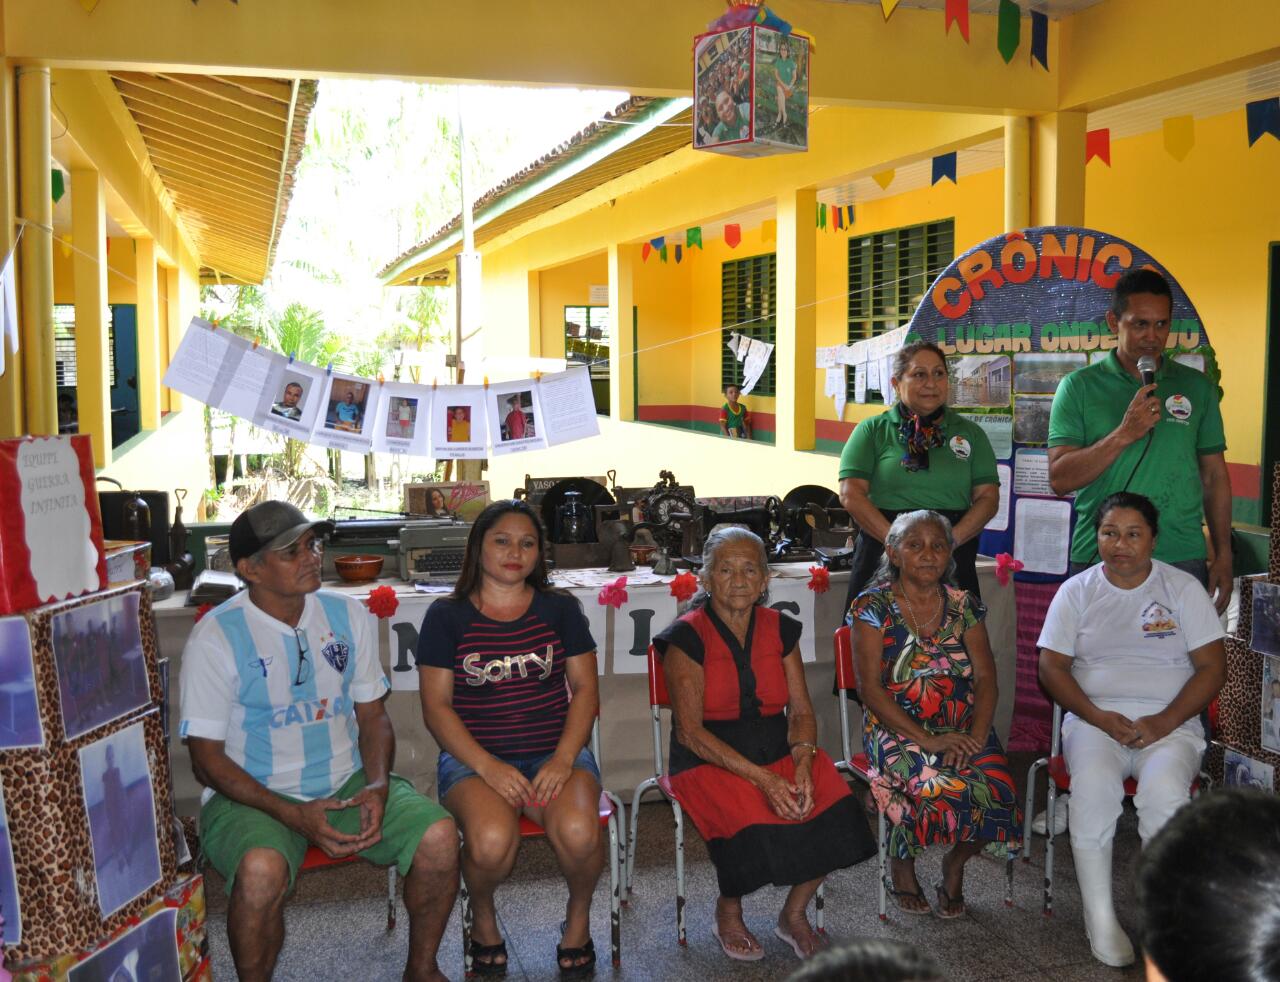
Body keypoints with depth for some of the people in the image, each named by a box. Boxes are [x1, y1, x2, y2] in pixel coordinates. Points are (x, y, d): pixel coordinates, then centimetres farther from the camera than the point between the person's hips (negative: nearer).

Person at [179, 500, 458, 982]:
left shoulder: (348, 616, 5)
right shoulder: (216, 637, -9)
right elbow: (207, 758, -9)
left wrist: (378, 786, -10)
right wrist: (292, 816, -20)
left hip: (347, 784, 4)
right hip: (252, 796, -4)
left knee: (439, 834, -20)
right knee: (262, 869, -36)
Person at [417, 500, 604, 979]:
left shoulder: (560, 608, 10)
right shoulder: (446, 616, 4)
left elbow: (585, 689, 6)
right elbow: (436, 706, -1)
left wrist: (564, 759, -10)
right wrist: (487, 766, -15)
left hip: (556, 752, 1)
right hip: (473, 756, -1)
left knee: (578, 832, -30)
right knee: (492, 841, -32)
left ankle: (579, 913, 5)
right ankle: (483, 917, 4)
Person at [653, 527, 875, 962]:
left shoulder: (780, 629, 8)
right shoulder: (688, 636, -8)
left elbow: (801, 710, 6)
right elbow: (690, 731, -13)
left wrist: (802, 765, -16)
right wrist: (761, 778, -23)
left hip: (778, 751, 5)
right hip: (708, 761, -4)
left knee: (833, 806, -21)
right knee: (754, 822, -31)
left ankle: (794, 913, 4)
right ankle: (728, 912, 2)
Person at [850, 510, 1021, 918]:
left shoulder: (964, 605, 10)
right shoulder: (873, 606, -2)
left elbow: (986, 679, 4)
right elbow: (870, 688, -9)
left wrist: (976, 736, -14)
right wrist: (927, 739, -18)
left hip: (962, 728, 3)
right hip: (897, 728, -3)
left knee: (996, 787, -25)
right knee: (934, 785, -32)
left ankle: (955, 867, 6)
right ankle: (901, 862, 2)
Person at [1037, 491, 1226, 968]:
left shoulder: (1183, 588, 5)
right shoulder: (1076, 590, 7)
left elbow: (1212, 666, 1)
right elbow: (1052, 667, 4)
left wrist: (1165, 721, -12)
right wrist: (1097, 717, -11)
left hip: (1169, 721, 0)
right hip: (1095, 718, 1)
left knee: (1165, 791, -32)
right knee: (1092, 786, -31)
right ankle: (1099, 916, -18)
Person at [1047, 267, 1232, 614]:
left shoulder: (1197, 387, 9)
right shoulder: (1079, 387, 1)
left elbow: (1215, 477, 12)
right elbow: (1060, 479, -6)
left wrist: (1223, 556, 6)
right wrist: (1124, 433, -17)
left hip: (1182, 559, 2)